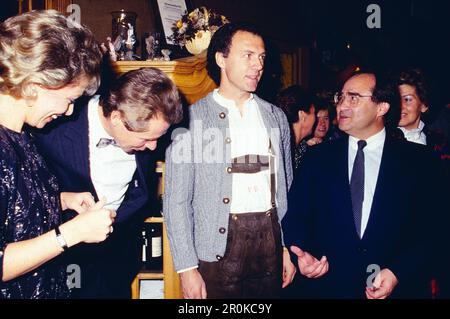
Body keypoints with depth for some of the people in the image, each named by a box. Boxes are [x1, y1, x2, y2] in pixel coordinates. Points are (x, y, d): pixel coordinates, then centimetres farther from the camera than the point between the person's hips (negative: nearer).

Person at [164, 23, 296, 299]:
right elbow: (176, 201, -6)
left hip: (271, 242, 4)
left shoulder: (276, 117, 9)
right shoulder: (190, 118, -5)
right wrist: (187, 268, -10)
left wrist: (289, 248, 9)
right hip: (217, 251, -3)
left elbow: (286, 190, 14)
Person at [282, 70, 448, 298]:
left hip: (398, 287, -1)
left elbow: (433, 228, -5)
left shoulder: (418, 161, -1)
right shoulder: (317, 158, 3)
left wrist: (398, 273, -17)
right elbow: (296, 216, 1)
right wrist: (302, 254, -17)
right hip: (328, 286, 1)